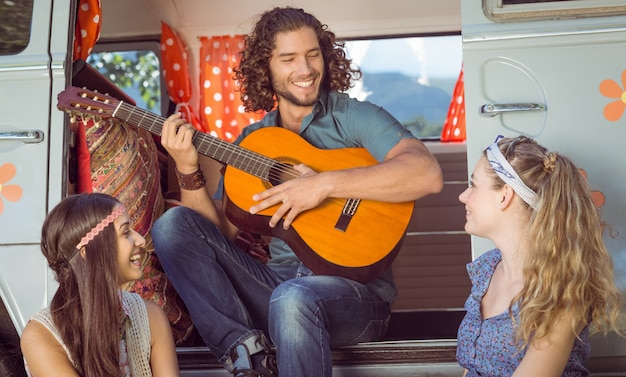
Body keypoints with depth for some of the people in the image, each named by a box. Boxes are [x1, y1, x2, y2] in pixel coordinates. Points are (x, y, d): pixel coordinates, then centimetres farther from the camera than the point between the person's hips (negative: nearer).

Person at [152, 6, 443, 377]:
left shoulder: (354, 117, -1)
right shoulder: (251, 143, 12)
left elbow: (428, 174, -19)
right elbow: (222, 233, 8)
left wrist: (326, 183, -24)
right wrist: (189, 172, -7)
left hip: (353, 289, -5)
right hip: (274, 282, 5)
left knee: (295, 298, -38)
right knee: (173, 224, -9)